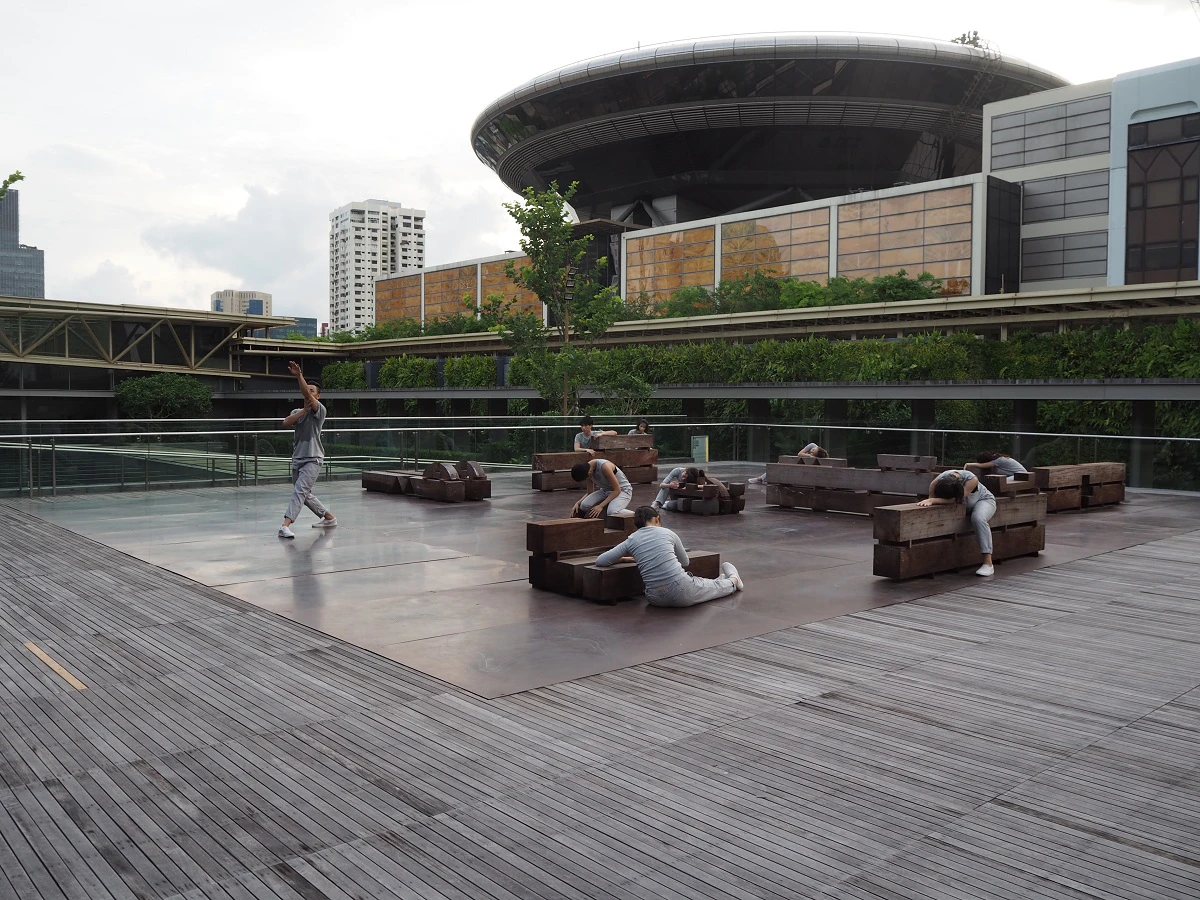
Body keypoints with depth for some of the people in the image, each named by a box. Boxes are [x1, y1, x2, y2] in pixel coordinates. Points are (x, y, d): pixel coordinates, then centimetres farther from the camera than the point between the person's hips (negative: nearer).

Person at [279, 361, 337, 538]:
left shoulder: (319, 410, -4)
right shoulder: (297, 411, 15)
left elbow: (308, 396, -23)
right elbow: (286, 423, -5)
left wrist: (299, 376, -35)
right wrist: (304, 410, -13)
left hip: (312, 459, -8)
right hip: (297, 459, 8)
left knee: (300, 491, -20)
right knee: (305, 494, 17)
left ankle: (285, 525, -29)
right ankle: (329, 517, 32)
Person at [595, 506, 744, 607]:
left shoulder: (631, 541, 6)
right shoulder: (667, 533, 6)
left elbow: (600, 560, 7)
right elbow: (685, 561, 21)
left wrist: (628, 558, 21)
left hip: (656, 599, 4)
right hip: (682, 593, -4)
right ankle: (732, 581, 61)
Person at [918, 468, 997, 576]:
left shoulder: (972, 480, -40)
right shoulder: (936, 483, -31)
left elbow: (953, 500, -46)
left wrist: (932, 500, -53)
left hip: (984, 500, -4)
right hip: (962, 506, 4)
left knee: (978, 518, -36)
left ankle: (988, 564, -35)